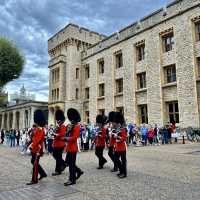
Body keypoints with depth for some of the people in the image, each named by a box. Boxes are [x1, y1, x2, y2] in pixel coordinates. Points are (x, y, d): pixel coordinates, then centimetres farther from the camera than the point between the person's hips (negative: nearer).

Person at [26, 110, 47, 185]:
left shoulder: (40, 129, -18)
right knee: (33, 162, 18)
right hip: (35, 148, 10)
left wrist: (31, 146, -20)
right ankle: (43, 174, 28)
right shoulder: (37, 128, 13)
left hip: (37, 149, -10)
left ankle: (34, 180, 6)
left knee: (35, 164, -3)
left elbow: (37, 139, -23)